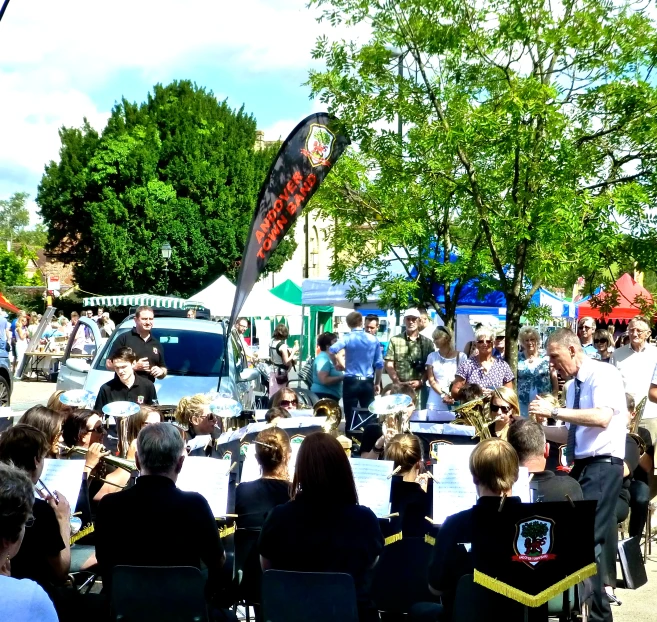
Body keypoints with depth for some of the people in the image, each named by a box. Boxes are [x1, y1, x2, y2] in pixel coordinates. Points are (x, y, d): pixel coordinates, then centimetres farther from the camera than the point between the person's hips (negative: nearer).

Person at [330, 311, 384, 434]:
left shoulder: (347, 338, -4)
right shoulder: (374, 339, 5)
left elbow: (332, 350, -22)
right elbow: (379, 364, 5)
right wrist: (377, 383, 14)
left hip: (351, 382, -2)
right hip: (368, 383, 3)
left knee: (350, 417, 3)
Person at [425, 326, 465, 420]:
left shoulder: (461, 357, 2)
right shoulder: (432, 356, 9)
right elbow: (431, 380, 3)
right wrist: (443, 395, -13)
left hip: (456, 402, -2)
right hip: (435, 403, 2)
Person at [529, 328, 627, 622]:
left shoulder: (604, 374, -10)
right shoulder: (572, 385, 15)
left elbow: (602, 418, -26)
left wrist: (554, 410, -24)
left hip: (603, 466, -9)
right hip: (581, 466, 9)